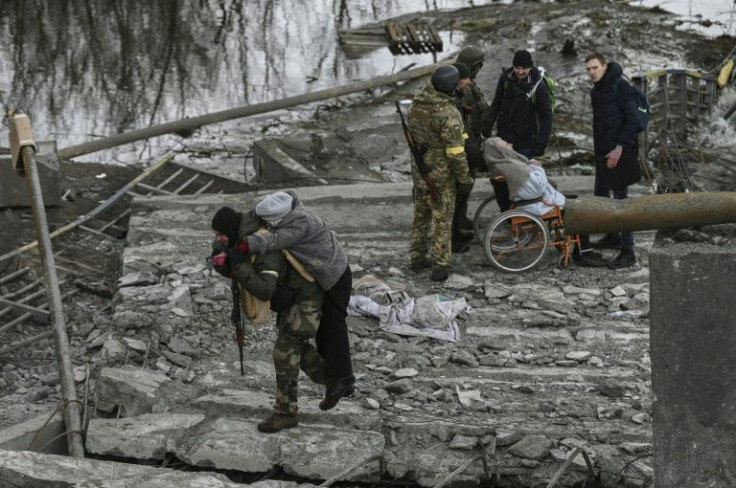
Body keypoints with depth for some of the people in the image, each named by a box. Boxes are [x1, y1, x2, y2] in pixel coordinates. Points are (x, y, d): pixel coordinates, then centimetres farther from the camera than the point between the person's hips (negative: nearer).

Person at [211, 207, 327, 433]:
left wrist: (238, 266, -47)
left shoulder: (264, 252, -37)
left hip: (305, 299, -10)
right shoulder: (242, 239, -8)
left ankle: (286, 413, -3)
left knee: (285, 351, -11)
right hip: (291, 297, 10)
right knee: (297, 345, 22)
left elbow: (265, 291, -48)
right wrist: (221, 262, -24)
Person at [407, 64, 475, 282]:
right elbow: (455, 151, -22)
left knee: (421, 214, 21)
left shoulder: (416, 104, -3)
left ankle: (417, 257, 31)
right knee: (442, 219, 4)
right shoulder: (448, 114, -26)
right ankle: (440, 266, 9)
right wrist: (465, 178, -11)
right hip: (441, 174, -7)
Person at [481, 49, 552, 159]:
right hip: (504, 136, 4)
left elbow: (546, 117, -8)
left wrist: (540, 144, -13)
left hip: (526, 142, -4)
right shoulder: (506, 78, -2)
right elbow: (496, 102, 14)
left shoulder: (539, 87, -14)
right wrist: (488, 122, 2)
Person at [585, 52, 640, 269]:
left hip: (619, 152, -9)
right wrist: (597, 150, 16)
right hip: (603, 152, 9)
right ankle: (612, 236, 37)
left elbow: (632, 118, -16)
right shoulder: (595, 91, 15)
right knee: (600, 193, 18)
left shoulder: (620, 86, -12)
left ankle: (628, 252, -8)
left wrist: (620, 147, -20)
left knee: (620, 198, -10)